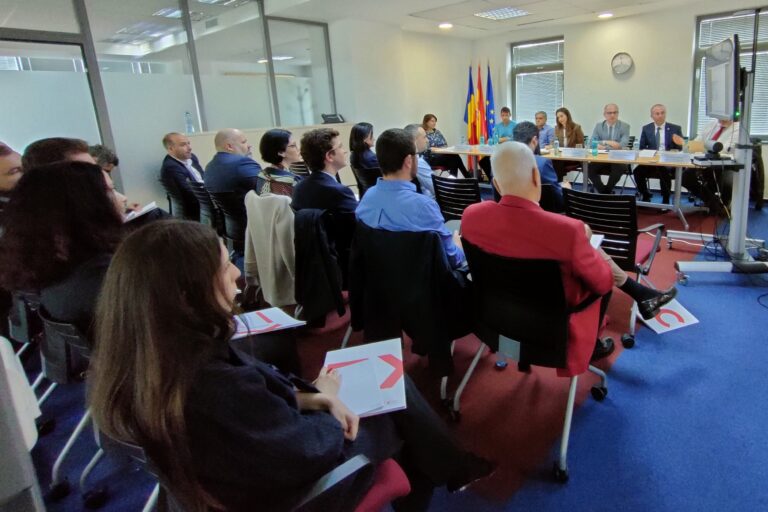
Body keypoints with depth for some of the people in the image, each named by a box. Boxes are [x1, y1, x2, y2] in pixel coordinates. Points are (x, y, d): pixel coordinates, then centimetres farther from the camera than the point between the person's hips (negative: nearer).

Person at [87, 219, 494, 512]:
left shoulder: (145, 367, -14)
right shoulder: (215, 390, -42)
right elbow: (314, 448, -27)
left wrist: (309, 396, -12)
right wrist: (322, 399, -9)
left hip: (257, 457, 7)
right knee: (399, 403, 8)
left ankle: (448, 467, 39)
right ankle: (457, 470, 40)